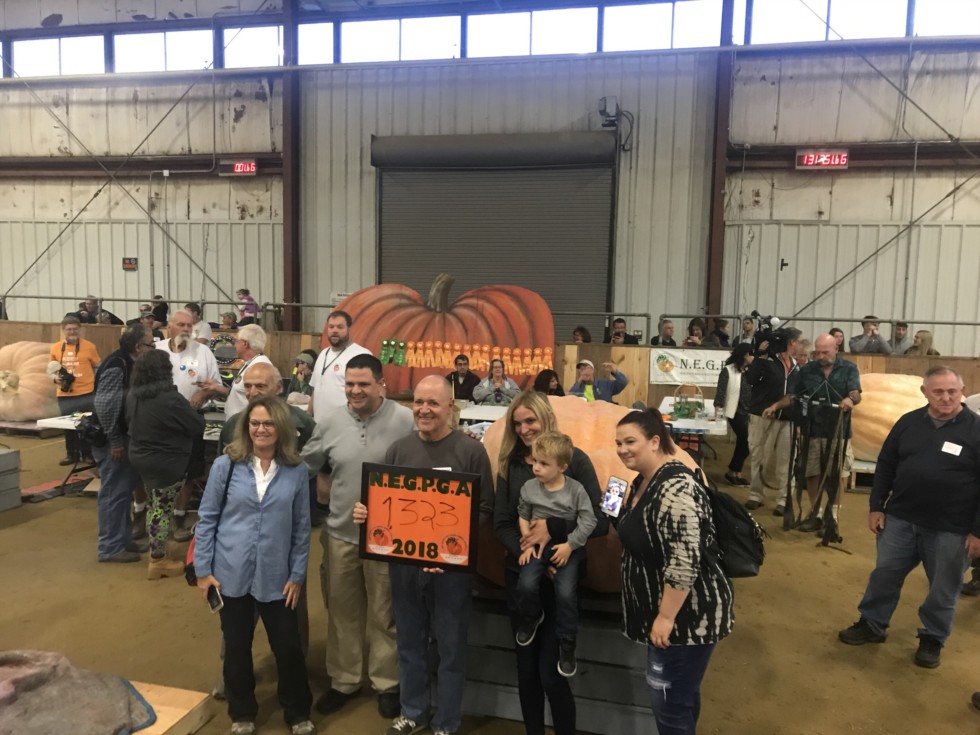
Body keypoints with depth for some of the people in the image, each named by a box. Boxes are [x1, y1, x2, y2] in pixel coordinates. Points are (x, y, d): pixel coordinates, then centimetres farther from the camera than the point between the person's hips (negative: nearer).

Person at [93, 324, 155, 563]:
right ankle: (110, 548, 10)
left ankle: (123, 539, 28)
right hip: (112, 441, -10)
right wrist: (115, 441, -20)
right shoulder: (116, 367, -23)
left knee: (125, 490, 17)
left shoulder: (129, 364, 7)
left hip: (123, 437, 10)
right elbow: (104, 406, -26)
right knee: (114, 493, -1)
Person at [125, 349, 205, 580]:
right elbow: (198, 426, -16)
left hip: (141, 458, 8)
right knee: (163, 510, 4)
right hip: (166, 464, -8)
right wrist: (193, 408, 3)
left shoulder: (133, 395, 0)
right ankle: (158, 562, 15)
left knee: (155, 506, 21)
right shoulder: (170, 399, -25)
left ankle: (156, 552, 33)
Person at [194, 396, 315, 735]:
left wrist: (297, 575, 0)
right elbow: (207, 519, -1)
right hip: (232, 575, 0)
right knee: (237, 648, 15)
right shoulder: (225, 465, -7)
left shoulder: (297, 471, -5)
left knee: (289, 647, 8)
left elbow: (302, 527, 0)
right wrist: (203, 569, -2)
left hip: (276, 577, 0)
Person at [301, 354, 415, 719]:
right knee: (342, 611, 18)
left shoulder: (405, 421, -12)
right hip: (340, 533, 4)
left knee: (384, 613, 12)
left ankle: (387, 682, 32)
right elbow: (304, 468, 9)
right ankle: (344, 680, 37)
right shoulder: (329, 422, 0)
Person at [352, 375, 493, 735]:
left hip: (450, 564, -3)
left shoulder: (470, 450, -8)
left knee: (450, 647, 11)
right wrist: (365, 512, -10)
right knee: (409, 642, 19)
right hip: (403, 560, 4)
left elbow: (484, 510, -10)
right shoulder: (398, 449, 5)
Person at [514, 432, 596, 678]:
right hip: (538, 543, 3)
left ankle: (567, 643, 6)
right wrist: (528, 543, -1)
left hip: (568, 546, -2)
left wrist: (569, 545, -16)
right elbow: (523, 516, 9)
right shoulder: (529, 487, -3)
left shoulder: (576, 489, -12)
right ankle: (532, 617, 17)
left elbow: (589, 521, -10)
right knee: (526, 584, -18)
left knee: (566, 592, -17)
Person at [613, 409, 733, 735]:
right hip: (666, 610, 10)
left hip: (686, 614, -10)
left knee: (668, 700, 1)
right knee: (681, 693, 24)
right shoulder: (644, 480, 6)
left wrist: (666, 617, -24)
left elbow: (684, 560, -29)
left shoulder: (675, 488, -26)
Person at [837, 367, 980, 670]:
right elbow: (885, 466, 8)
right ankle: (872, 625, 29)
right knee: (884, 575, 12)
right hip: (900, 519, 3)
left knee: (943, 590, 12)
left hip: (950, 529, -3)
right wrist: (876, 507, 4)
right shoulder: (908, 422, 2)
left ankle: (932, 639, 31)